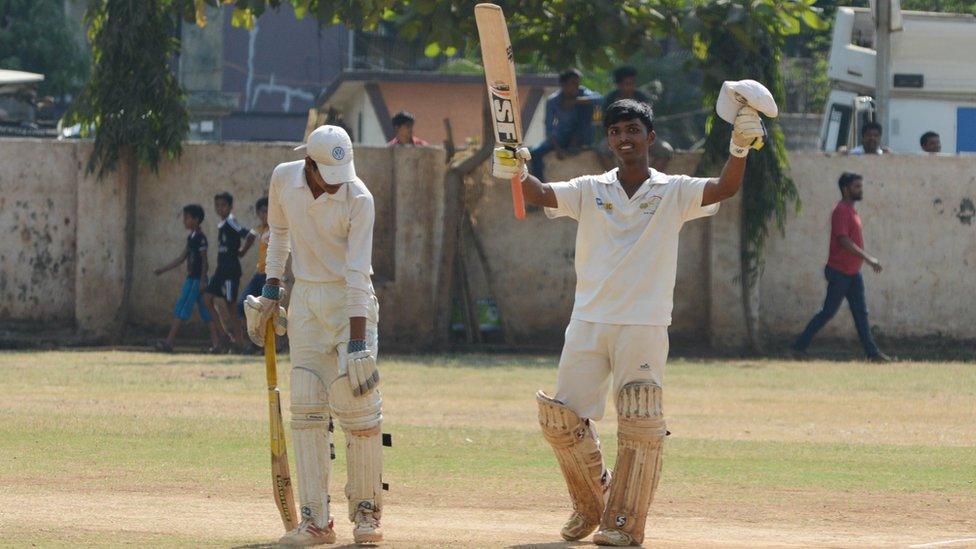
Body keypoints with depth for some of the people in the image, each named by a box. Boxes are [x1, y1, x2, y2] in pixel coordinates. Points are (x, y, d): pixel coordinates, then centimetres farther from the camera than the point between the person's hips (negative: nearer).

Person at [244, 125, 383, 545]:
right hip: (305, 302, 4)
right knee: (306, 408, -2)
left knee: (358, 407, -9)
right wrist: (271, 289, 10)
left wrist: (358, 341, -26)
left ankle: (366, 510, 6)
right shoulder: (283, 179, -4)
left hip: (350, 302, -4)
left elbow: (358, 273, -21)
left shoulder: (358, 199, -17)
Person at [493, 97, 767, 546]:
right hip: (588, 324, 3)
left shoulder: (674, 192, 3)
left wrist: (740, 148, -32)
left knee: (639, 425, -7)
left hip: (645, 327, -3)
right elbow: (541, 195, -7)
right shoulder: (590, 190, 9)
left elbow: (724, 189, -12)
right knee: (561, 419, 3)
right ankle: (591, 504, 23)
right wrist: (518, 173, -29)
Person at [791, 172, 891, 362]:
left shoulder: (851, 210, 15)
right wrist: (868, 258, -26)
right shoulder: (841, 211, -16)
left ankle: (872, 352, 5)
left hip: (853, 272, 9)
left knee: (861, 313, 6)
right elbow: (844, 241, -24)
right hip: (840, 272, -9)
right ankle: (799, 346, 4)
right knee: (828, 312, -4)